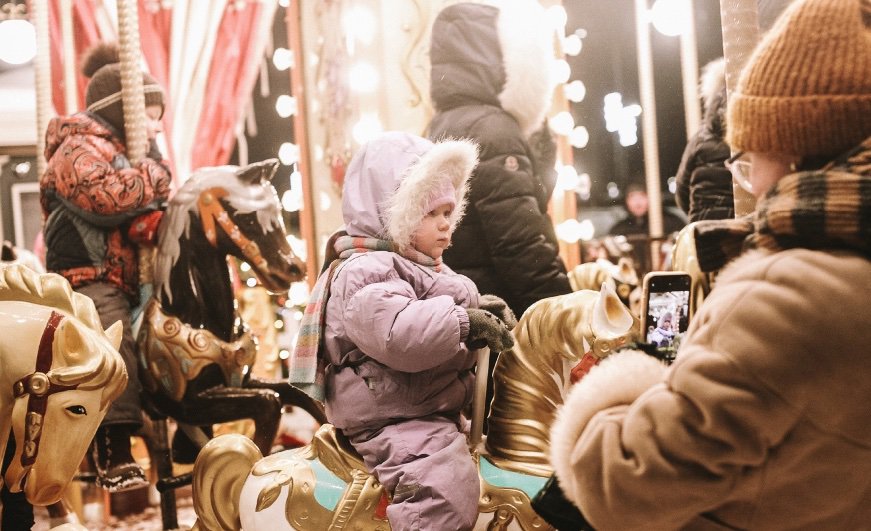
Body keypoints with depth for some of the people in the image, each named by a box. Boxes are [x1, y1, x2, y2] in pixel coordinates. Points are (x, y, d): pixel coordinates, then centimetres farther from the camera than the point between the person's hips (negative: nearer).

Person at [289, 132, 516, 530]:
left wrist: (482, 313, 7)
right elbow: (396, 334, -34)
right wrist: (464, 320, -26)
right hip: (396, 424, -11)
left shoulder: (426, 269, 18)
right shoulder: (365, 273, -16)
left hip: (439, 415, 11)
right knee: (445, 489, -33)